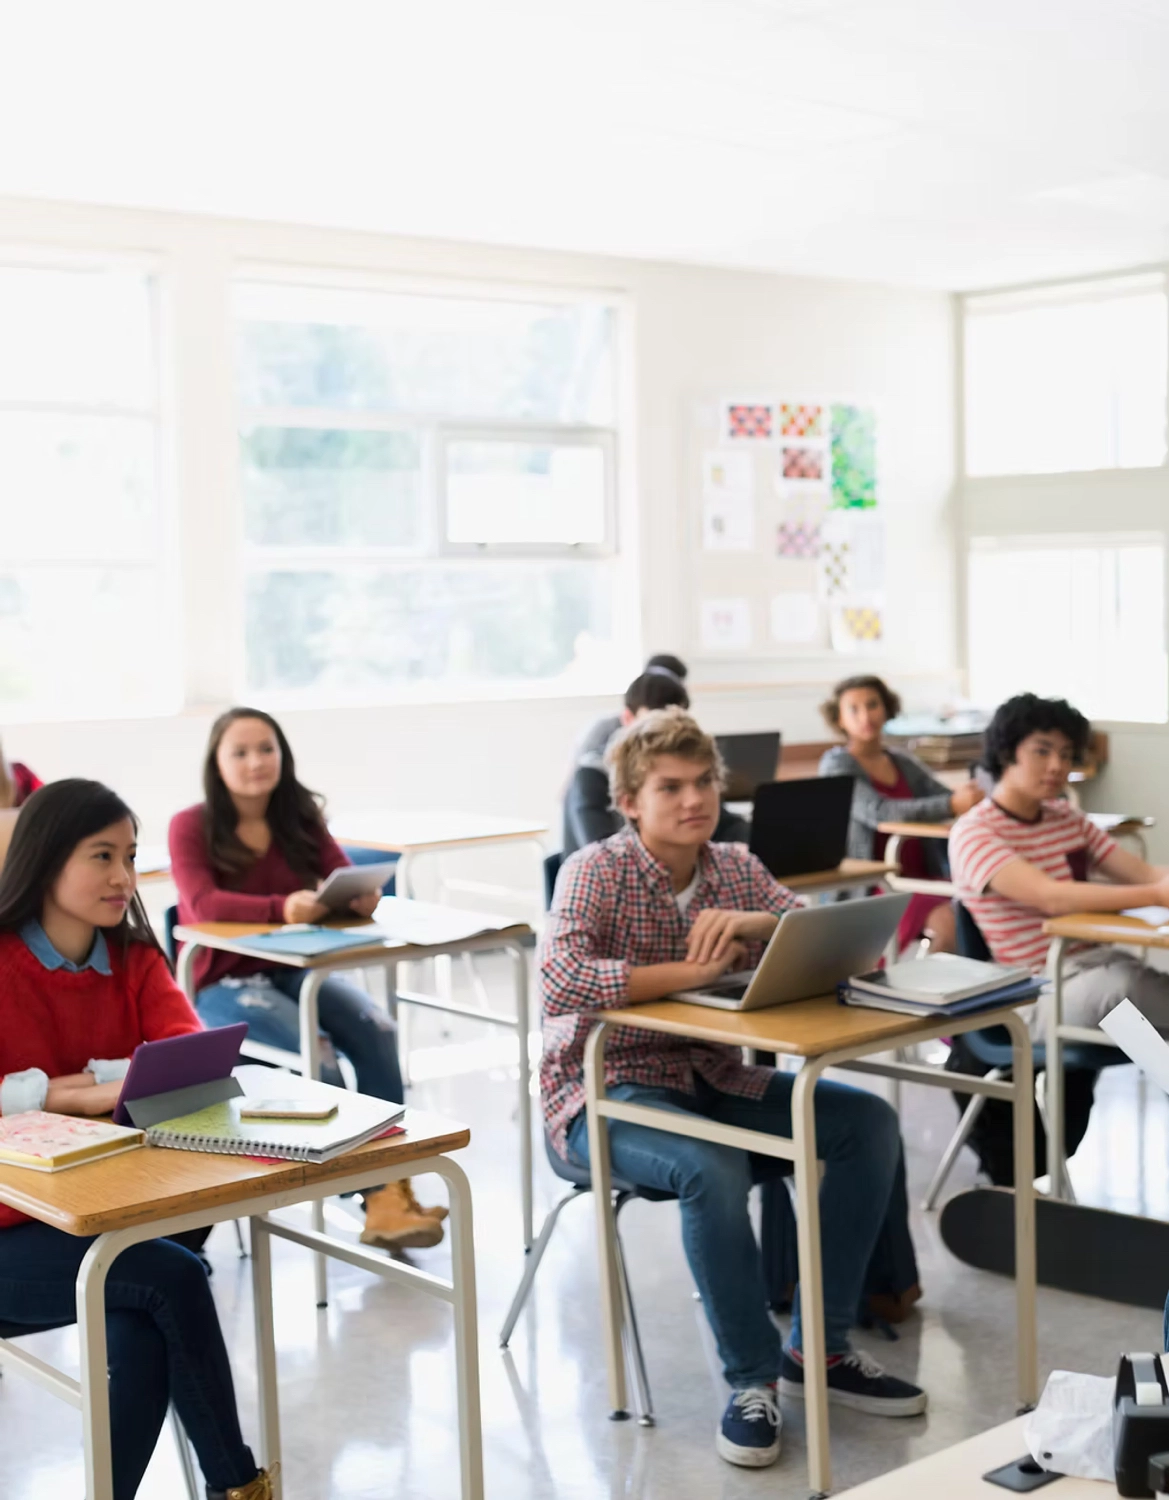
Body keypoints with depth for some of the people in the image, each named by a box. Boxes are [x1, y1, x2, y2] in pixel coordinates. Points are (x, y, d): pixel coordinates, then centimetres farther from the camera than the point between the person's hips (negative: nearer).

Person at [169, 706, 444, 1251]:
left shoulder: (301, 819, 7)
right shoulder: (190, 827, -7)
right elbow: (202, 904, -22)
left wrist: (362, 895, -29)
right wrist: (282, 907, -40)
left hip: (292, 969, 5)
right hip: (222, 982, -4)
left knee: (375, 1029, -24)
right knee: (316, 1052, -29)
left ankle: (391, 1182, -22)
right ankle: (373, 1195, -19)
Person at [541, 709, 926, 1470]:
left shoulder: (737, 869, 4)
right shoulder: (597, 871, -13)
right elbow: (560, 980, -31)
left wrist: (757, 922, -24)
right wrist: (694, 971, -27)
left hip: (712, 1077, 7)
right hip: (608, 1088, -6)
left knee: (870, 1122, -9)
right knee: (711, 1168, -35)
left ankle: (818, 1347, 1)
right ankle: (754, 1376, -13)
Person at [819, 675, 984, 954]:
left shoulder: (903, 762, 17)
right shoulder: (837, 764, -2)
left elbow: (947, 798, 7)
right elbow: (881, 814, -18)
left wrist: (970, 797, -19)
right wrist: (952, 805, -31)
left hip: (922, 878, 5)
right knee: (949, 922, -29)